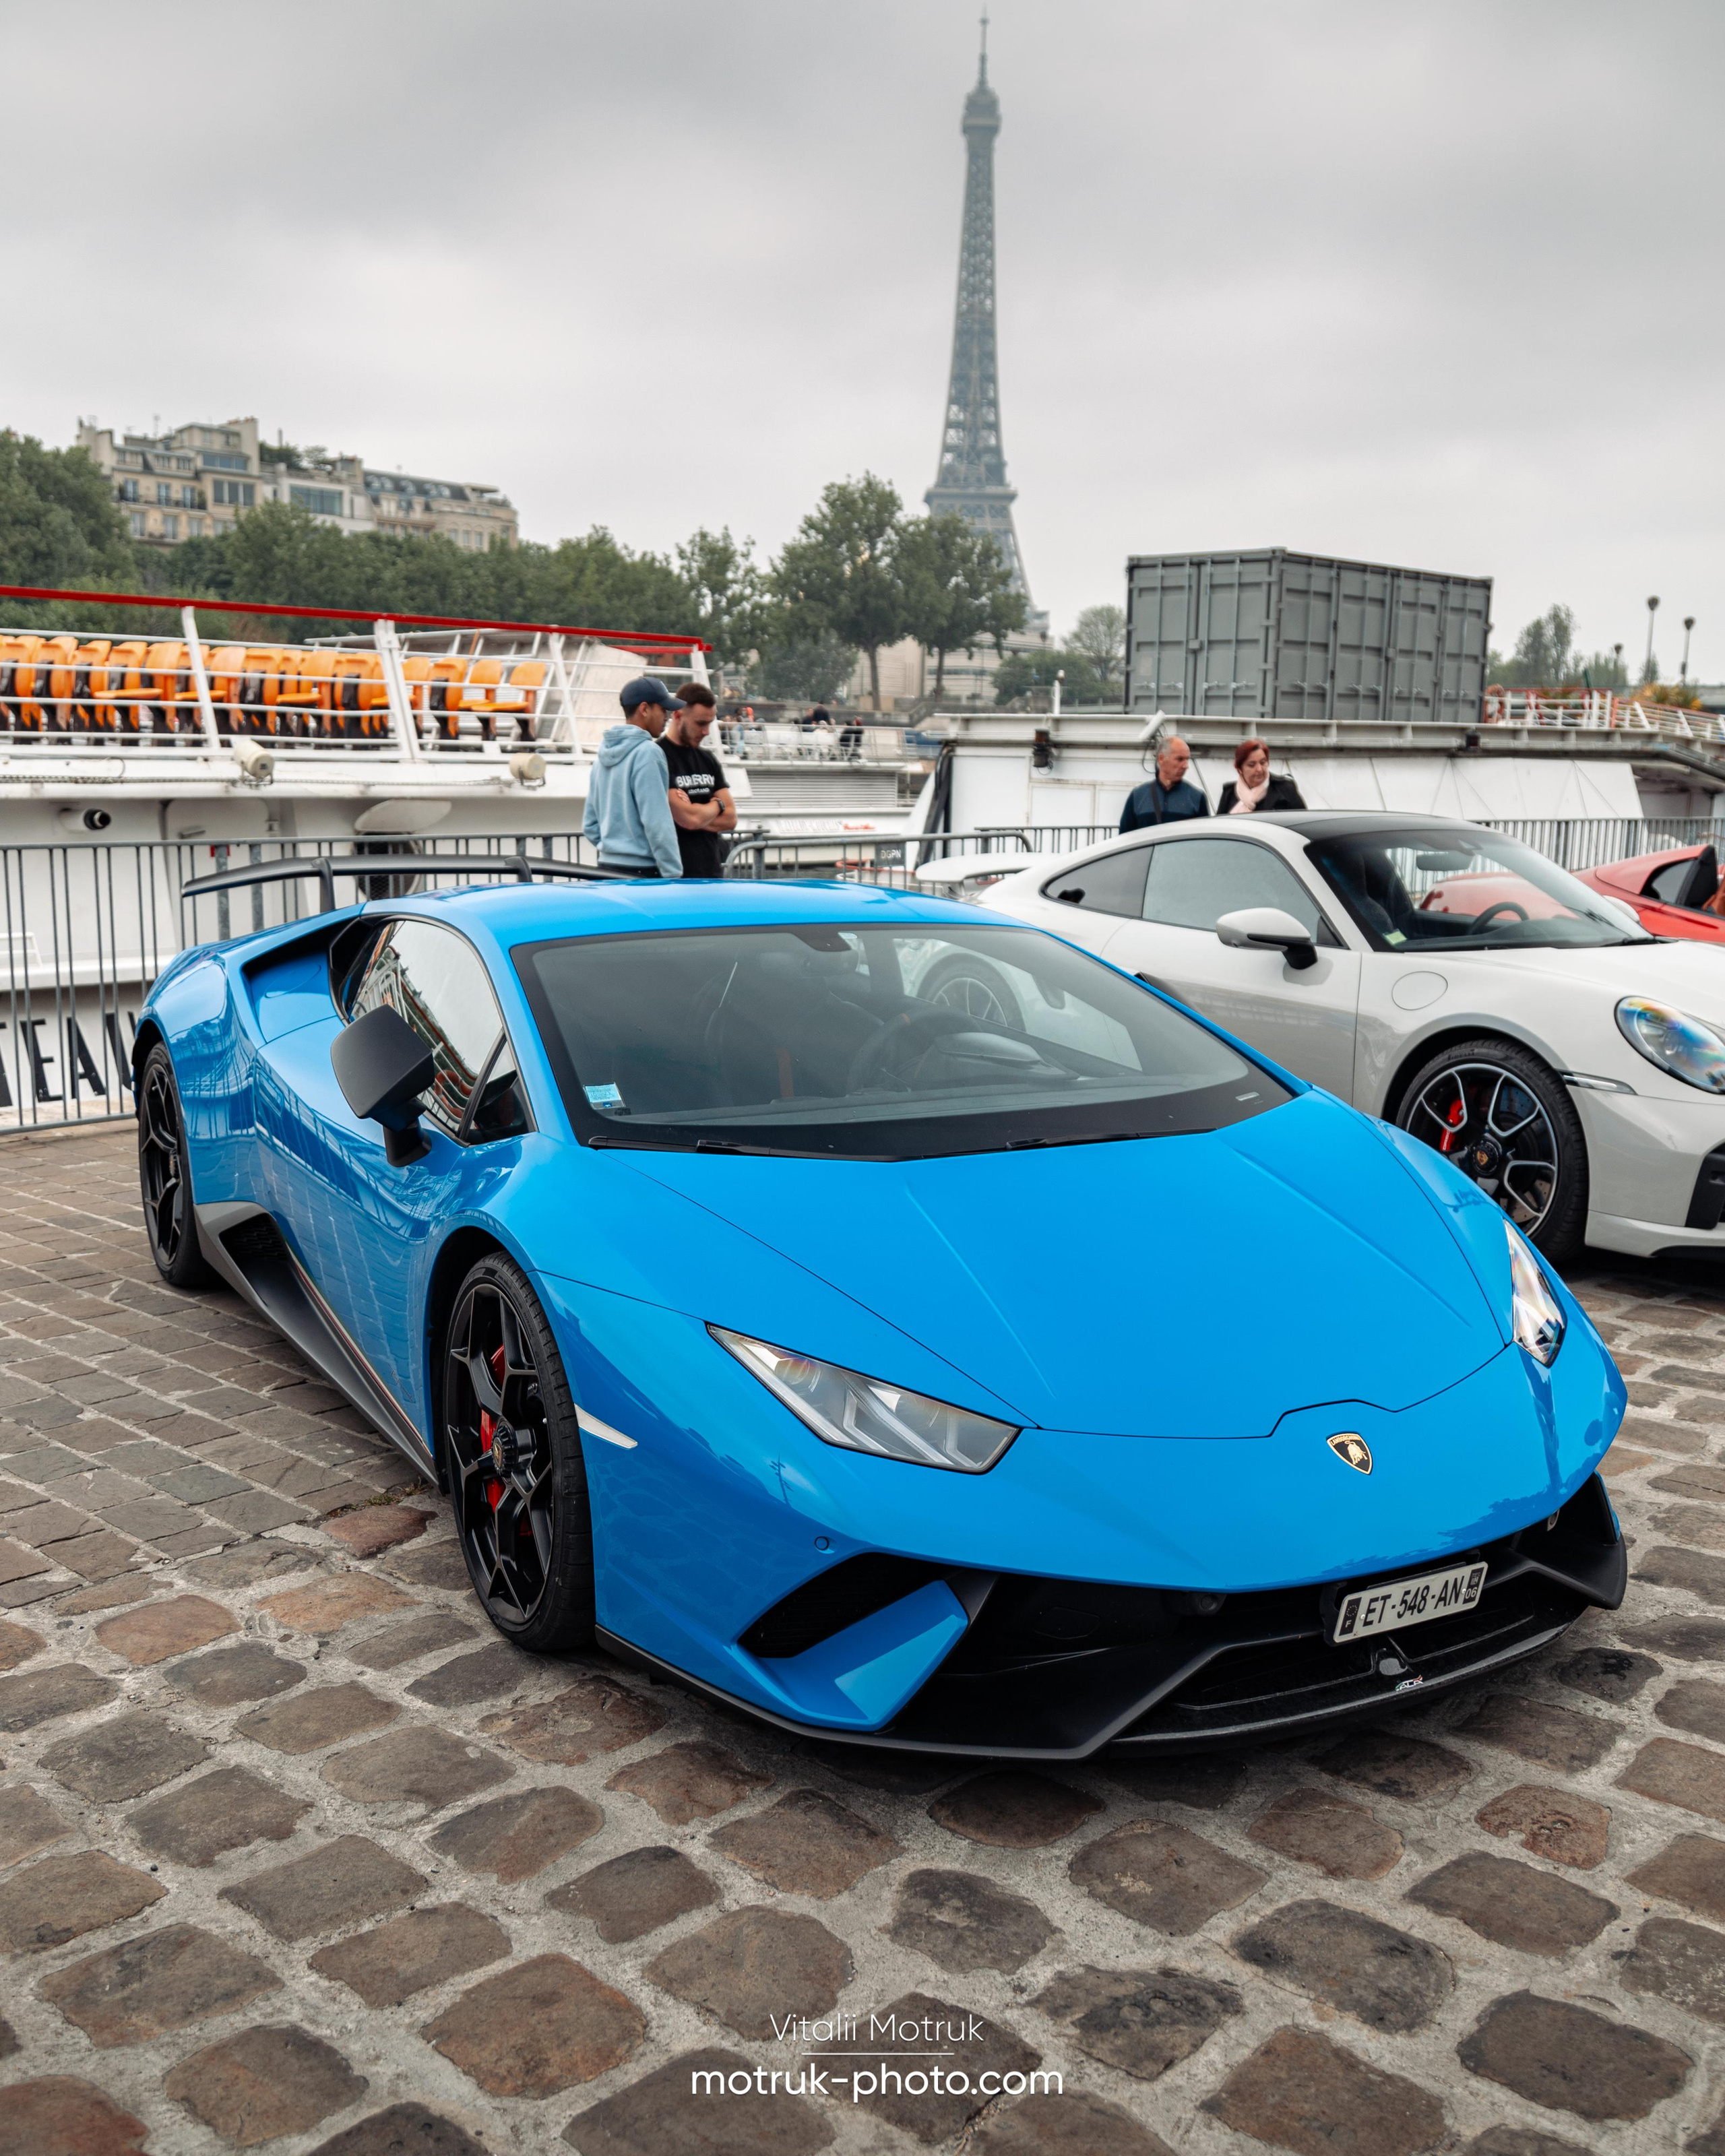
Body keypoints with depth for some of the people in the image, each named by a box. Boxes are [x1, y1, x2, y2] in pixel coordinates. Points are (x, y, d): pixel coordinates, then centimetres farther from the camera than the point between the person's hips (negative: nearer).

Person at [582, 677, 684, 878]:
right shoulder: (647, 752, -12)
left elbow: (590, 824, 17)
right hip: (641, 870, -9)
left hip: (607, 865, 9)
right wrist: (673, 875, -15)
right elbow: (657, 823, -17)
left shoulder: (604, 753, 14)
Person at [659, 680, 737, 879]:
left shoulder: (708, 760, 14)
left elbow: (730, 819, 8)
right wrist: (717, 805, 2)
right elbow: (689, 818, -19)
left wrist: (697, 813, -10)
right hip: (676, 876, -7)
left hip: (712, 871, 7)